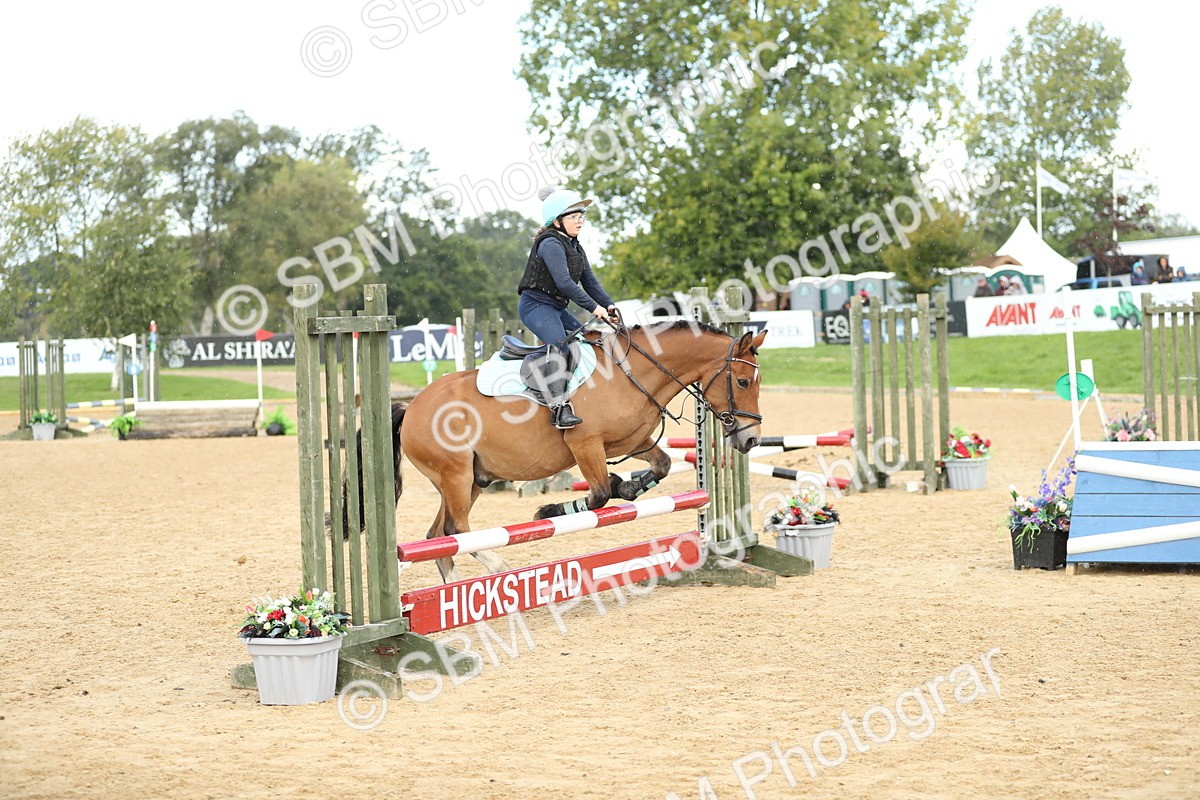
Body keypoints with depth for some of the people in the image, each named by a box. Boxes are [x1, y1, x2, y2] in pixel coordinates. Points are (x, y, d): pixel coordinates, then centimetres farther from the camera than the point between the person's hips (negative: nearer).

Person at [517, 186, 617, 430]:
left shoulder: (576, 247, 16)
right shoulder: (550, 244, -15)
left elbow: (590, 282, 13)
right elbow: (564, 282, -25)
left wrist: (609, 304, -4)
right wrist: (593, 307, -25)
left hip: (556, 308, 10)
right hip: (536, 304, -10)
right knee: (559, 344, -29)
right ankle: (559, 408, -40)